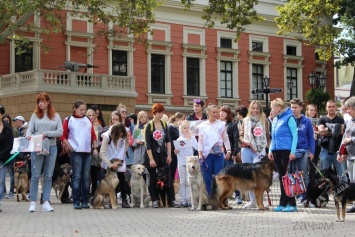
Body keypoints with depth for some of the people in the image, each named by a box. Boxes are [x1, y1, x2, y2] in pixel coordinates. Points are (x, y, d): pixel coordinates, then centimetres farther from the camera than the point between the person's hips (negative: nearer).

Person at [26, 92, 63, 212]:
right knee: (35, 175, -1)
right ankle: (33, 202, 4)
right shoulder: (35, 115, 7)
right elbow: (29, 129, 1)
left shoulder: (56, 116, 7)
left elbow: (60, 132, -1)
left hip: (51, 148, 1)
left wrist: (46, 133, -14)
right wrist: (28, 135, -22)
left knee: (48, 176, 4)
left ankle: (46, 202, 8)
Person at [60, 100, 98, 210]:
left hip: (88, 152, 4)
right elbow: (63, 136, 0)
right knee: (76, 176, -5)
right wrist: (70, 147, -7)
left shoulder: (88, 120, 15)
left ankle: (85, 200, 11)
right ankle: (76, 201, -1)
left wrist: (95, 148, 7)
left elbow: (93, 135, 16)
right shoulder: (68, 120, 3)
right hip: (75, 152, -4)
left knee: (86, 177, 5)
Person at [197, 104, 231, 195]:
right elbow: (200, 141, 6)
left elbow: (225, 138, 8)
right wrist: (200, 154, -1)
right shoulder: (202, 126, 6)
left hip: (218, 154, 0)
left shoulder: (221, 124, 6)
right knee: (207, 178, 3)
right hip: (206, 154, 0)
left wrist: (228, 150, 0)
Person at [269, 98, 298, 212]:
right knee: (281, 177, 8)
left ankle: (292, 204, -2)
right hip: (276, 151, 7)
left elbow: (295, 135, -10)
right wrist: (271, 150, 11)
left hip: (286, 150, -7)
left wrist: (293, 152, -16)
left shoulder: (289, 118, -7)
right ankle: (283, 203, 11)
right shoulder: (275, 119, 15)